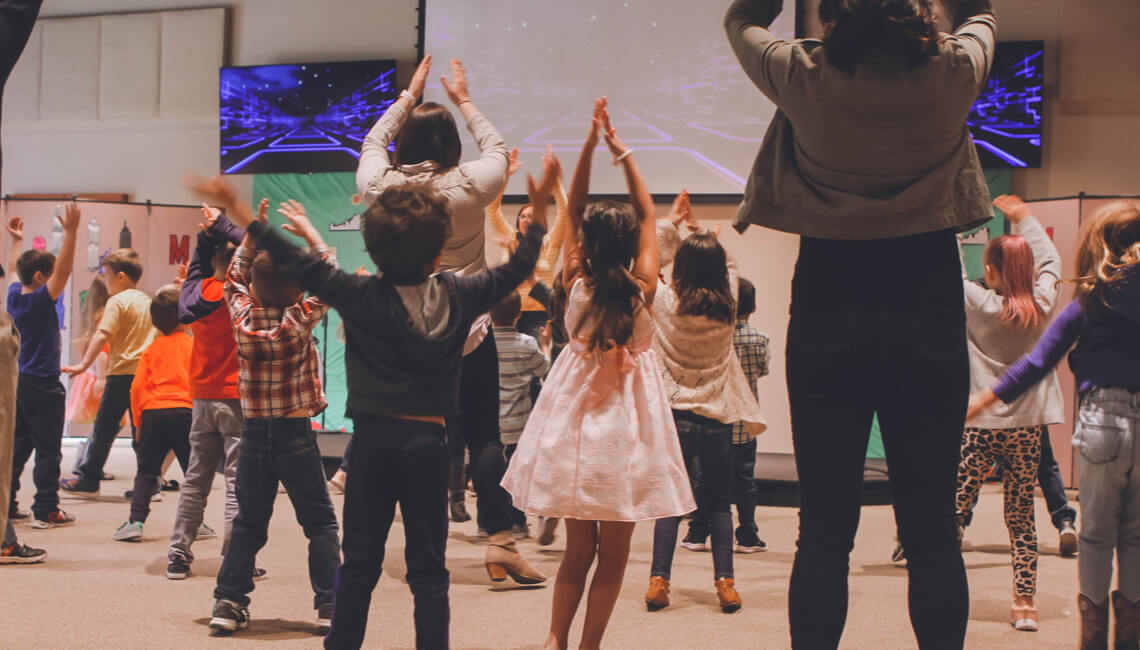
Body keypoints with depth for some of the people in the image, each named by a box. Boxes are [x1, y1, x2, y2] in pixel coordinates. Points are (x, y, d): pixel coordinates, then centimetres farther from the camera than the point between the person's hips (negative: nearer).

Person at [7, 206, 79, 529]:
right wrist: (70, 232, -31)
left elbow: (16, 269, 25)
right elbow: (64, 271, -27)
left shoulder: (14, 294, 5)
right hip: (43, 385, -8)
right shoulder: (41, 299, -16)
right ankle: (46, 510, -1)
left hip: (18, 382, 8)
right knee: (48, 450, -2)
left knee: (18, 445, 15)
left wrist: (17, 241, 36)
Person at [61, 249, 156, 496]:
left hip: (122, 373, -6)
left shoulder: (117, 301, -7)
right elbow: (155, 336, 22)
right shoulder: (147, 301, 14)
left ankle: (88, 480, 7)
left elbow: (103, 335, -17)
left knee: (104, 427, 3)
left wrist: (84, 364, -17)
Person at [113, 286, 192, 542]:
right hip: (184, 412, -2)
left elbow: (137, 387, 5)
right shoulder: (193, 345, 1)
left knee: (146, 471, 9)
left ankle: (136, 521, 0)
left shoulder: (152, 348, 8)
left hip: (152, 413, 2)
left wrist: (139, 420, 14)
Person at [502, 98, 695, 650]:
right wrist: (620, 151, 3)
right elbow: (647, 215, 1)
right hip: (625, 423, -2)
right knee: (613, 552, 6)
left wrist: (590, 145, -1)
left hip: (576, 418, 2)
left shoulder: (576, 287, -7)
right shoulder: (641, 291, -10)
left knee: (578, 547, 12)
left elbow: (573, 211, 2)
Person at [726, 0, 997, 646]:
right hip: (930, 318, 0)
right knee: (933, 532, 5)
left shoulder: (806, 79, -9)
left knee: (824, 531, 5)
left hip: (829, 320, 0)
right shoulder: (954, 73, -7)